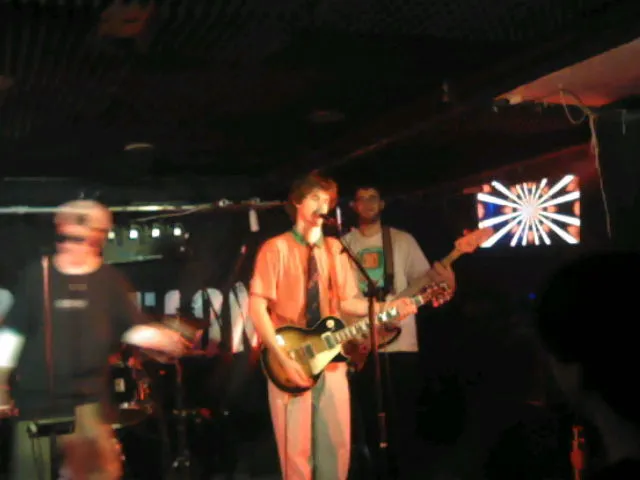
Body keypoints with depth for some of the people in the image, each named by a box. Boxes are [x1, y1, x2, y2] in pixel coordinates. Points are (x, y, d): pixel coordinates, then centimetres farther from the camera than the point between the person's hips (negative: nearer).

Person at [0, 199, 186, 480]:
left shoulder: (109, 281, 0)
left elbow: (132, 328, 1)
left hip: (87, 397, 0)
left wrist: (161, 338, -18)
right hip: (37, 395, 0)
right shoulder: (37, 275, -1)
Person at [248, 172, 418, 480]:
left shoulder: (334, 249, 11)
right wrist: (283, 358, -18)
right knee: (297, 452, 0)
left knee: (337, 446, 7)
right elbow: (257, 307, -11)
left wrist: (386, 307, -7)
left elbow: (346, 302, 9)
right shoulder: (276, 248, -5)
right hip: (291, 361, -4)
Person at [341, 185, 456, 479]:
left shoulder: (403, 240, 5)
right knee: (371, 419, 7)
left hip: (400, 342, -1)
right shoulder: (344, 244, 7)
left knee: (403, 417, 1)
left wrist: (445, 281, -21)